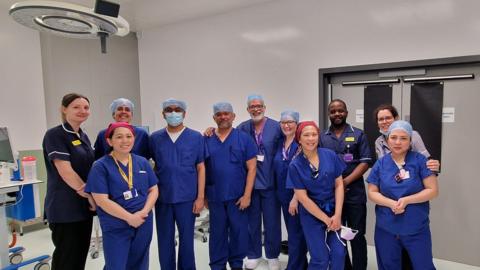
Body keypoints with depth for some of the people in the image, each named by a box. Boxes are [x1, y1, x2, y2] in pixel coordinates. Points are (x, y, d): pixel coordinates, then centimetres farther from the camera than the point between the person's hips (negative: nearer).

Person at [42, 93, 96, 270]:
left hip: (84, 205, 7)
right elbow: (65, 171, -20)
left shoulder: (84, 136, 12)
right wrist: (90, 195, -16)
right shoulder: (55, 135, -12)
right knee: (66, 256, 3)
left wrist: (91, 196, 7)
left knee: (81, 253, 14)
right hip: (65, 207, -7)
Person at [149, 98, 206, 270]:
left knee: (186, 239, 11)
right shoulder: (155, 138, 3)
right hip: (162, 198, 2)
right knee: (165, 241, 13)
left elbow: (201, 168, -2)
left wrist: (200, 197, -5)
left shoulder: (196, 138, -2)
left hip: (187, 198, -1)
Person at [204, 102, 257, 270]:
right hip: (215, 196, 1)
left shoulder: (244, 139, -3)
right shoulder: (207, 140, 2)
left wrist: (247, 195, -9)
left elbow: (251, 168, -5)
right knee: (217, 233, 12)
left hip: (238, 196, -1)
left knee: (239, 231, 10)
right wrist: (202, 195, 4)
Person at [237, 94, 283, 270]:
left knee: (272, 221, 8)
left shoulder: (276, 127, -3)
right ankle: (253, 255, 30)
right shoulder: (243, 128, 2)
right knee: (252, 221, 13)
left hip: (270, 182, -1)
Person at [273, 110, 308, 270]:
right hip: (283, 195, 7)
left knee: (296, 233, 1)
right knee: (292, 231, 18)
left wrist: (296, 197, -20)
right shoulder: (280, 144, 8)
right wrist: (279, 193, 11)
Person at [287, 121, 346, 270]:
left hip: (333, 209, 2)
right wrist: (326, 220, -10)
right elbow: (303, 197, -10)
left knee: (339, 253, -4)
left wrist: (337, 215, -9)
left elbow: (339, 184, -1)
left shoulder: (330, 155, -5)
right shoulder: (295, 165, -11)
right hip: (311, 214, -2)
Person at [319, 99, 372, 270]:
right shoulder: (322, 137, 7)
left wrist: (345, 181, -14)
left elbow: (365, 162, -4)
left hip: (355, 194, -2)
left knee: (357, 236, 5)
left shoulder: (358, 135, 2)